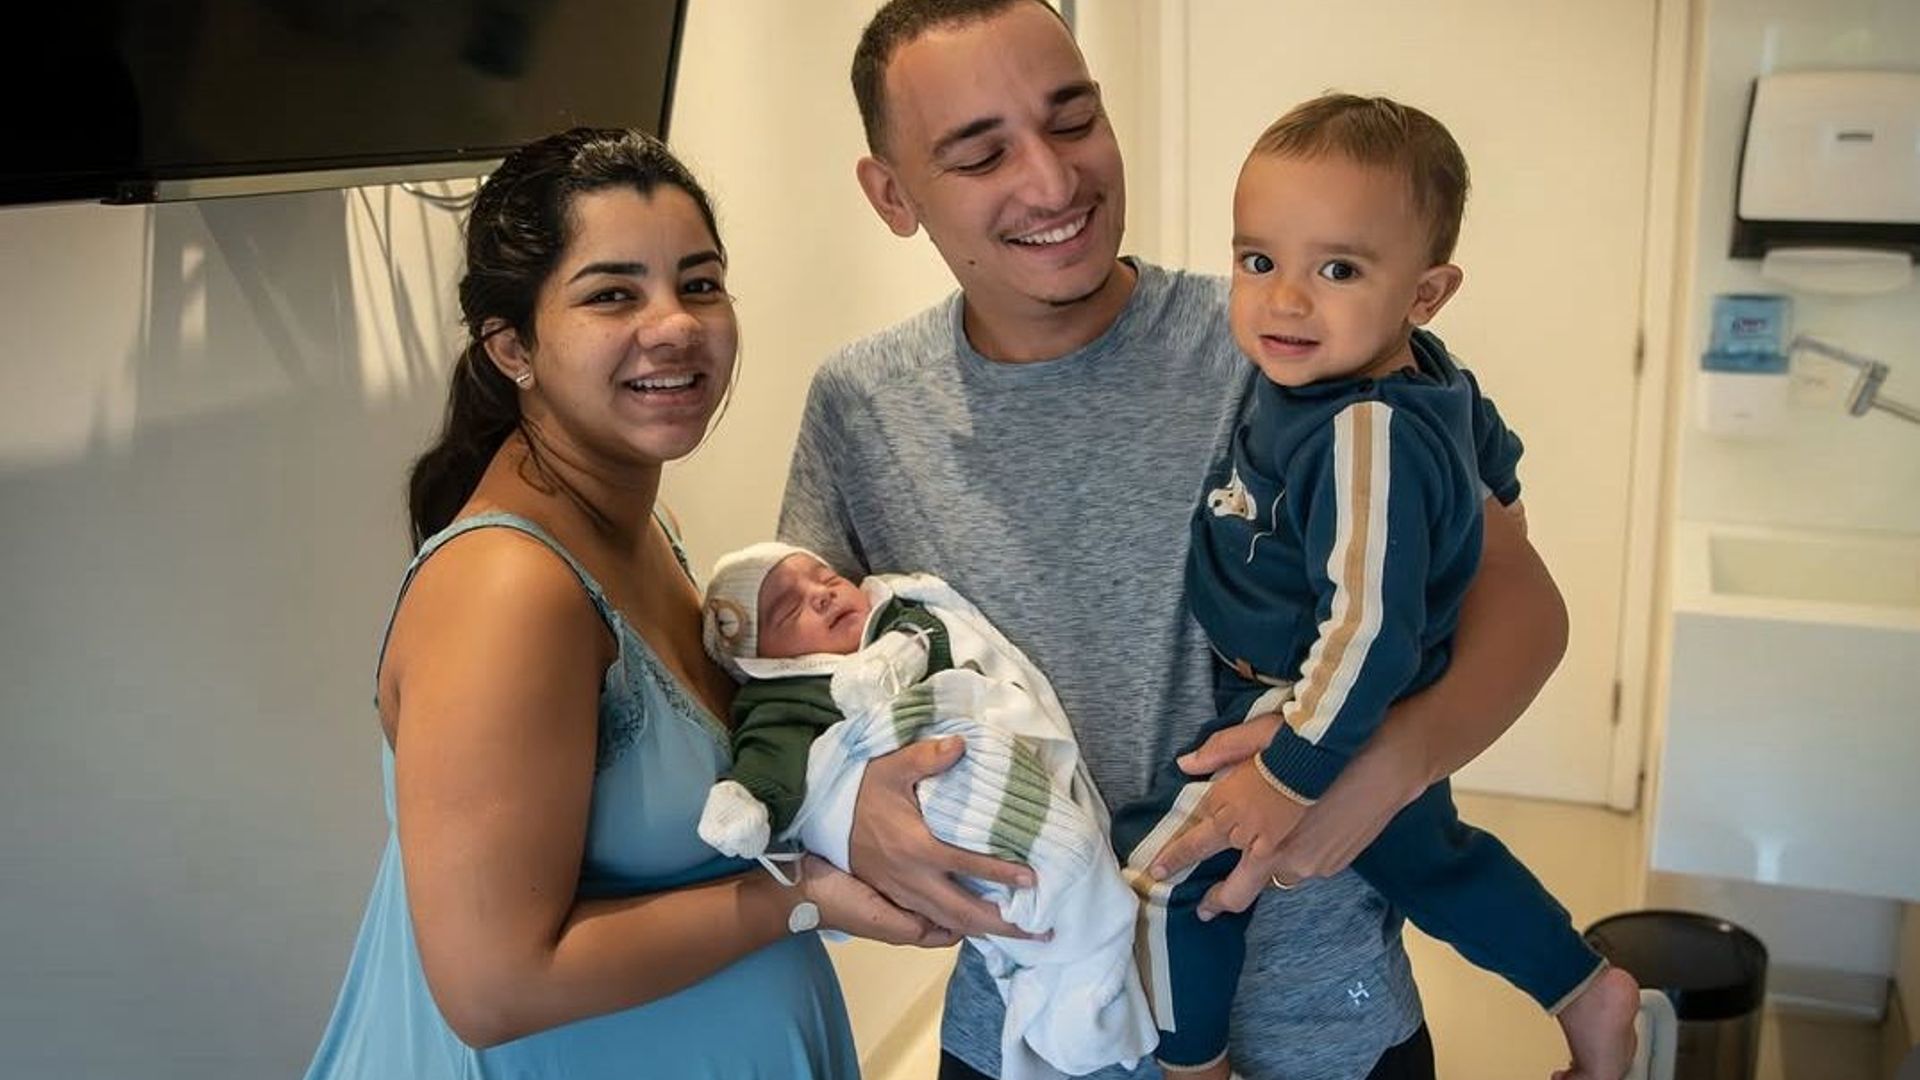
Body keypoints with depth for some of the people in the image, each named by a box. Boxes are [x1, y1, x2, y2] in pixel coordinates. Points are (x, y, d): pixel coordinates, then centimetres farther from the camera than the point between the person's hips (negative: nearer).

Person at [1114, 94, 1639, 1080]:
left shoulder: (1366, 436, -33)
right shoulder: (1419, 368, -4)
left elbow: (1371, 630, -34)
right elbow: (1491, 441, 17)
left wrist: (1291, 774, -28)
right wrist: (1487, 515, 37)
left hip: (1333, 714, -10)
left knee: (1159, 863, -3)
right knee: (1429, 857, 31)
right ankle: (1593, 995, 46)